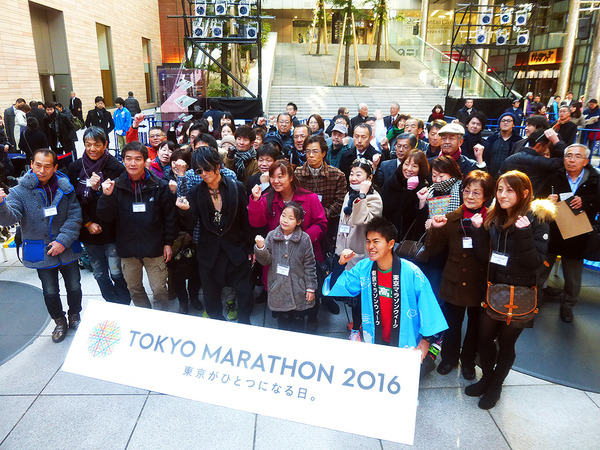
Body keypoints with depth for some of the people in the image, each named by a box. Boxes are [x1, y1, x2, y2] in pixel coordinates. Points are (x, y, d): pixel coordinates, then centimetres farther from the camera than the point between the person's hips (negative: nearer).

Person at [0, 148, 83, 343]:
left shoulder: (65, 188, -6)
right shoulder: (20, 191, -8)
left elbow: (75, 217, -8)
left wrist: (63, 241, -17)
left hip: (67, 250, 1)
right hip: (41, 253, -1)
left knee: (74, 286, 14)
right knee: (50, 292, 12)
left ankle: (75, 316, 40)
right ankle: (59, 322, 35)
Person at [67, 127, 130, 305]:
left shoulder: (116, 167, -9)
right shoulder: (75, 167, 3)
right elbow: (73, 200, 6)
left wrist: (99, 188, -26)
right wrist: (87, 223, -4)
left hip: (111, 229, -4)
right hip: (89, 230, 4)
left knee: (116, 273, 0)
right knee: (99, 274, 14)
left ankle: (124, 307, 21)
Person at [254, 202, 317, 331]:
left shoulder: (304, 239, -6)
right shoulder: (272, 236, -2)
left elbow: (310, 265, -3)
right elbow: (265, 260, -3)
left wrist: (311, 288, -3)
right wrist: (260, 247, -22)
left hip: (298, 292, -1)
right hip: (278, 291, 2)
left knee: (298, 325, 11)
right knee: (282, 323, 15)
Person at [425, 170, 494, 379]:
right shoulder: (451, 219, -6)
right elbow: (432, 250, -4)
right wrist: (435, 229, -20)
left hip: (480, 284, -1)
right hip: (454, 282, 1)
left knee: (476, 325, 19)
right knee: (452, 324, 18)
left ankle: (468, 360, 44)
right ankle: (449, 357, 43)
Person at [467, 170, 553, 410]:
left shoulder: (537, 220, -12)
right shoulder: (493, 218, 2)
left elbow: (535, 262, -17)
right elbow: (484, 257, 0)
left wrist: (524, 234, -29)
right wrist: (478, 230, -12)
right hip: (493, 288, 4)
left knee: (506, 342, 11)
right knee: (485, 337, 13)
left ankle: (495, 385, 33)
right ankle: (486, 378, 36)